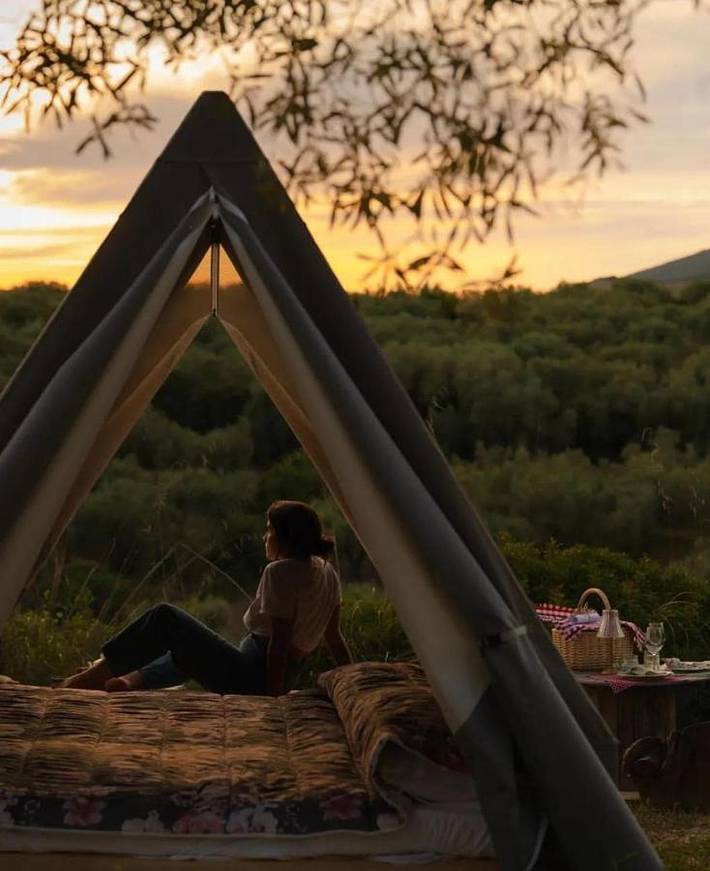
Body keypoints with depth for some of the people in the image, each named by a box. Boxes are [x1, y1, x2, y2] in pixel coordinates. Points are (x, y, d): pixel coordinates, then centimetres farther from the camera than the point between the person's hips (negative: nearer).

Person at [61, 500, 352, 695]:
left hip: (250, 679, -9)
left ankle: (91, 678, 1)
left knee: (165, 618, -5)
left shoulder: (280, 573, -19)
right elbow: (334, 637, 10)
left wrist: (273, 698, -21)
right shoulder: (326, 571, 7)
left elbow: (280, 642, -23)